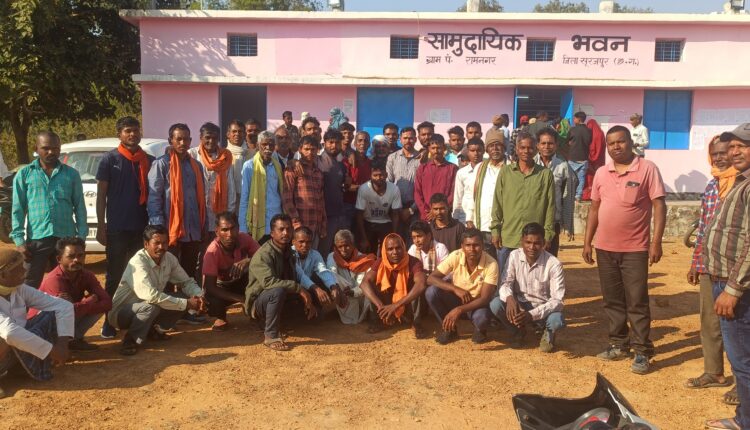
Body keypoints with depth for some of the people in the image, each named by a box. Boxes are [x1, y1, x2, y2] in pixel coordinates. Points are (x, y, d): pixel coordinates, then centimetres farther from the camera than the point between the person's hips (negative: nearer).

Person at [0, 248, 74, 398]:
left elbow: (64, 306, -8)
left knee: (52, 315, -13)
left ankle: (41, 367, -7)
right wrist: (51, 350, -39)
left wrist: (62, 343, -21)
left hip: (20, 350, 6)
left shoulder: (20, 289, -6)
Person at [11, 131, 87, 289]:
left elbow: (79, 207, 7)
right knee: (31, 286, 5)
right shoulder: (24, 174, 5)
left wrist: (81, 236, -1)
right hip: (36, 239, -1)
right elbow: (18, 209, 3)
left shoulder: (71, 174, 7)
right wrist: (19, 239, -5)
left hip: (67, 238, 1)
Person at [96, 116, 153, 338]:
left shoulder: (149, 161, 9)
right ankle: (109, 321, 13)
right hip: (117, 228, -3)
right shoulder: (109, 159, -1)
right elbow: (101, 194, -2)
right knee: (115, 276, 4)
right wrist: (101, 226, -8)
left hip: (143, 227, 3)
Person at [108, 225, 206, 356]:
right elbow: (151, 296, -40)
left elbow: (186, 281, 1)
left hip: (146, 309, 7)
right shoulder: (138, 262, -28)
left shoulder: (170, 258, -8)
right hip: (121, 312, -7)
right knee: (152, 305, -36)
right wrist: (186, 304, -35)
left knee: (184, 297, -8)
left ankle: (154, 330, 8)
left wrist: (199, 296, -21)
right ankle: (131, 340, -12)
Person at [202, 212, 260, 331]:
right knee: (210, 295, -36)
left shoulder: (245, 239, -24)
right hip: (222, 287, -2)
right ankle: (221, 317, 1)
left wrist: (248, 261, -45)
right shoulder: (212, 251, -33)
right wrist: (241, 299, -40)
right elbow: (209, 287, -34)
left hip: (241, 282, 2)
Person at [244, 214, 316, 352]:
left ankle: (267, 322, 13)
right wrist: (299, 288, -36)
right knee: (278, 291, -37)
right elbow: (268, 281, -36)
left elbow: (294, 280, 8)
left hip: (279, 299, 8)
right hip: (257, 302, -8)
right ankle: (270, 336, -24)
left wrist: (307, 300, -6)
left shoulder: (288, 252, 5)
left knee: (311, 309, 1)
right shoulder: (264, 254, -21)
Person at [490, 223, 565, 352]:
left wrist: (532, 314, -37)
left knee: (557, 320, -35)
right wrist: (509, 297, -35)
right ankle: (518, 331, 6)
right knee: (495, 304, -26)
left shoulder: (554, 264, -20)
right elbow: (506, 283, -10)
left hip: (543, 309, -2)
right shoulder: (514, 256, -11)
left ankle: (548, 333, 6)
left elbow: (557, 301, -23)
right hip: (519, 306, 2)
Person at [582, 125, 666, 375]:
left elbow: (659, 206, -8)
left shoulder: (647, 169, -7)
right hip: (605, 248, 5)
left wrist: (656, 242, -15)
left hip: (635, 249, -5)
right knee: (612, 301, 13)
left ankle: (642, 352, 9)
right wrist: (587, 242, 9)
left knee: (637, 303, 0)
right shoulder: (601, 173, 7)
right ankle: (619, 345, 25)